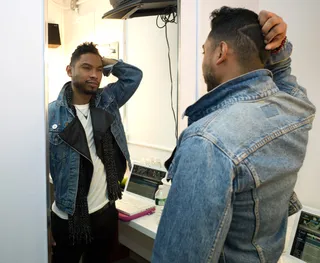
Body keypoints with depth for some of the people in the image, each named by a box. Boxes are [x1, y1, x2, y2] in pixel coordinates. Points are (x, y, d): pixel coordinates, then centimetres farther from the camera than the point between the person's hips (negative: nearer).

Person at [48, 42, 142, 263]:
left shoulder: (107, 101, 0)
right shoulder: (51, 113, -10)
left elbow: (134, 74, 4)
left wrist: (104, 62, -1)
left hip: (106, 211, 3)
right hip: (68, 217, -3)